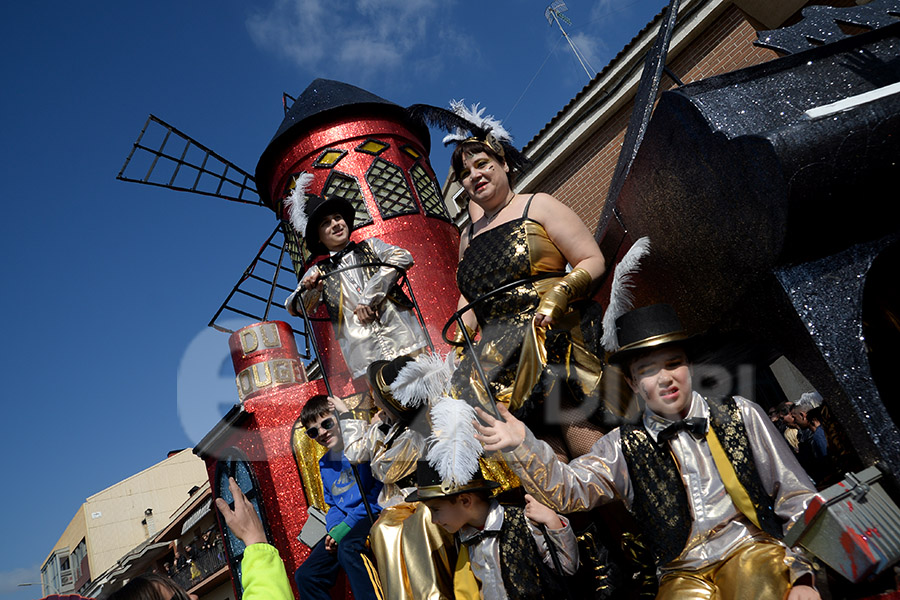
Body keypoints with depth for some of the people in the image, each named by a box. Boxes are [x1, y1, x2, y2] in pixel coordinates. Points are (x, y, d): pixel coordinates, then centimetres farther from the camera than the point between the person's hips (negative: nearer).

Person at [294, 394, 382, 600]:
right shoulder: (324, 465, 16)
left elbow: (381, 486, -15)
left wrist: (347, 524, -17)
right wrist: (334, 529, -1)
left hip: (375, 514, -8)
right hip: (343, 529, 8)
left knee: (347, 548, -37)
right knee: (305, 575, -1)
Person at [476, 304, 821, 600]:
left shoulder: (740, 415, 6)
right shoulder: (623, 447, 4)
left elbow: (797, 497, 8)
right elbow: (569, 489, -9)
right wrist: (521, 446, -26)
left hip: (752, 552, 0)